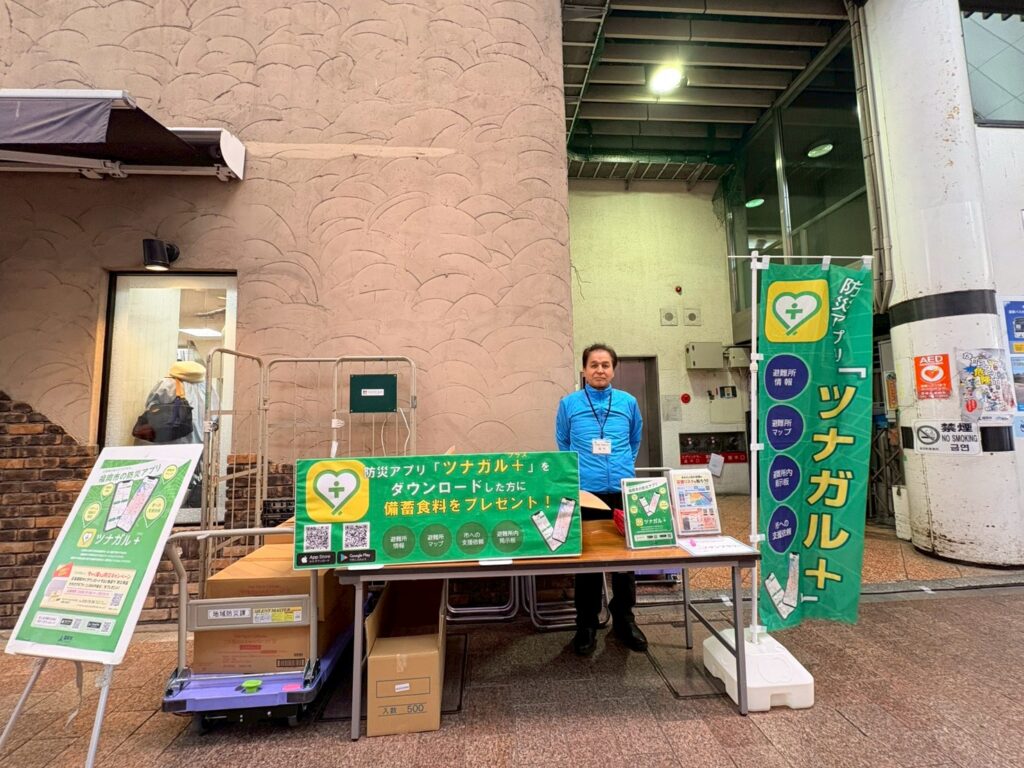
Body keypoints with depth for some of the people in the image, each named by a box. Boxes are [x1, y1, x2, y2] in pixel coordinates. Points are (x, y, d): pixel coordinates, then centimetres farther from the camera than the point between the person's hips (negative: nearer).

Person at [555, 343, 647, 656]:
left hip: (623, 491, 2)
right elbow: (562, 445, 11)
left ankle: (624, 620, 32)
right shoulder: (569, 404, 0)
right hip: (584, 492, -1)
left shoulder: (628, 402, 4)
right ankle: (586, 625, 25)